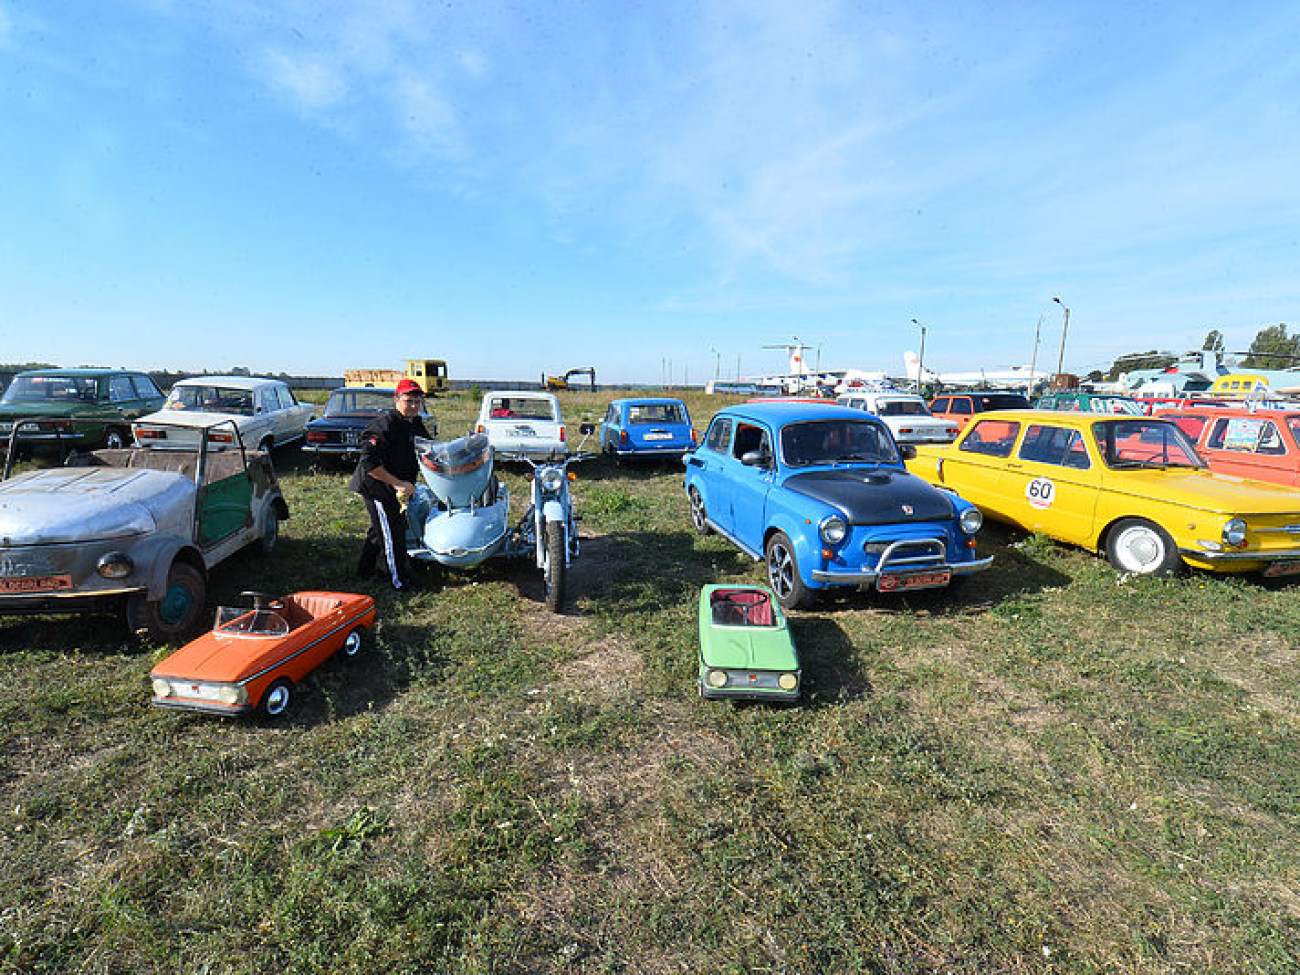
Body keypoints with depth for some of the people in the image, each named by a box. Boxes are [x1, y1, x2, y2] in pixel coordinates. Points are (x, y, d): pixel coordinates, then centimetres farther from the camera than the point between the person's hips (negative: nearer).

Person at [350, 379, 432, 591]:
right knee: (393, 533, -3)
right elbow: (369, 463, -29)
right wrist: (398, 483, -29)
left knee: (380, 529, 23)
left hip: (397, 488, 10)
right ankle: (400, 580, 9)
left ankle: (365, 569, 42)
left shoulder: (416, 424, 5)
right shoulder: (384, 425, -23)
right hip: (377, 487, -10)